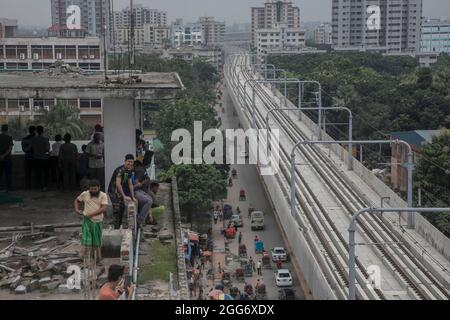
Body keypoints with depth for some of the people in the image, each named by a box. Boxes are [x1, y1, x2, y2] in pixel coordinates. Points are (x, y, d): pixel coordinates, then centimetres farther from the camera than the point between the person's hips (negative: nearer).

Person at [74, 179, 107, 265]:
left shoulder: (103, 195, -4)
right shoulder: (85, 194, 3)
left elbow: (104, 208, -15)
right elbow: (76, 201, 20)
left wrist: (91, 214, -19)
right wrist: (77, 209, 1)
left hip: (98, 222, 0)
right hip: (87, 221, 0)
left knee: (97, 241, 10)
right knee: (86, 240, -7)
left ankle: (98, 259, 23)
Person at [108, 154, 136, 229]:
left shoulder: (129, 171, 5)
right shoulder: (120, 170, -24)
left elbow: (130, 184, 11)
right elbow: (118, 184, -31)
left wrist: (133, 197, 8)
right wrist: (124, 196, -33)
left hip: (119, 191, 10)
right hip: (113, 191, -10)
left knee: (122, 208, 14)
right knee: (117, 210, -14)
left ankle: (118, 227, 24)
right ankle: (116, 228, -11)